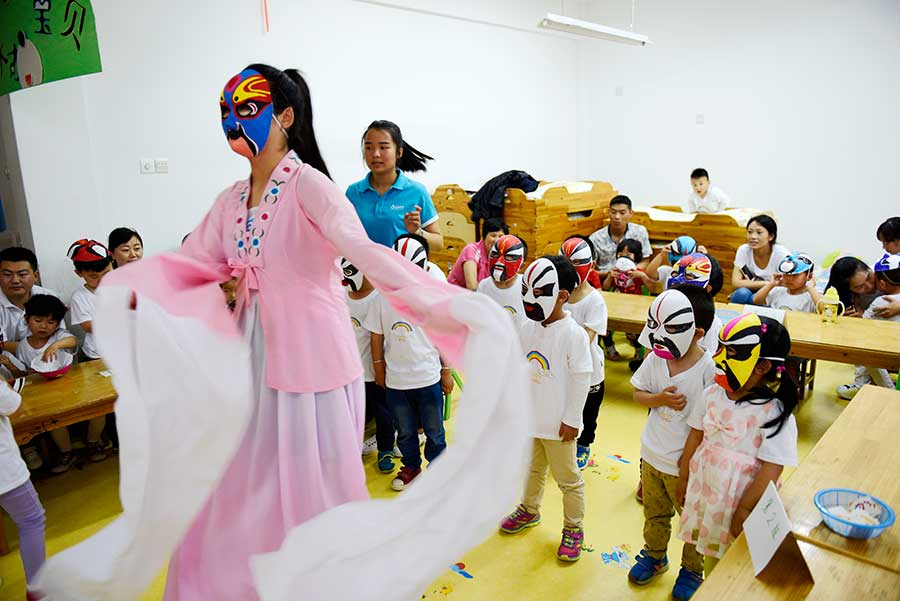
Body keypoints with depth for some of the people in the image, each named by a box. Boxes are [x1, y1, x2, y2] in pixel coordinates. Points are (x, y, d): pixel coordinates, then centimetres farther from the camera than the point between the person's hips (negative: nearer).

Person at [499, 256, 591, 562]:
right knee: (532, 469, 26)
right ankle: (529, 510, 48)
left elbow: (581, 380, -17)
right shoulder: (527, 328, -2)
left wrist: (571, 420, -14)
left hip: (558, 424, -6)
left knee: (568, 479, 12)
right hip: (529, 417, 6)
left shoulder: (573, 334, -21)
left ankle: (573, 529, 31)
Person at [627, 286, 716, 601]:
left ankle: (692, 569, 44)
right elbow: (638, 394, 1)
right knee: (655, 513, 26)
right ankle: (654, 555, 51)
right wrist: (660, 398, -21)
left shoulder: (708, 369, -24)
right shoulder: (656, 358, -10)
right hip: (652, 455, 4)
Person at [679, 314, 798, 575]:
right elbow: (696, 436, 3)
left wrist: (745, 509, -16)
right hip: (706, 490, 5)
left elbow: (771, 469, -21)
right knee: (711, 553, 24)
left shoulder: (775, 413, -23)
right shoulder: (713, 394, -7)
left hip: (740, 499, -5)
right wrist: (684, 478, 9)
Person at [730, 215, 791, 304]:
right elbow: (736, 283, -16)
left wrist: (750, 284, -15)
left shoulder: (782, 254, -16)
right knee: (742, 293, -31)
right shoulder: (743, 250, -10)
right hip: (748, 295, 2)